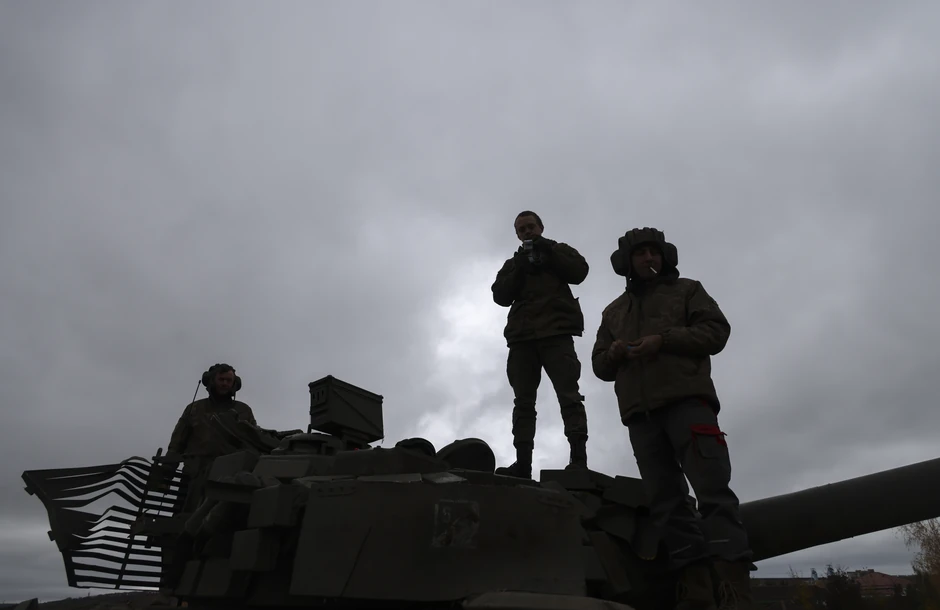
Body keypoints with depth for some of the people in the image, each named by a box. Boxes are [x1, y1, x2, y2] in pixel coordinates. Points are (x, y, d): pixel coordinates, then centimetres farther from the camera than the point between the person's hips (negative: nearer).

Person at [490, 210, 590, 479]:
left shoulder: (559, 250, 22)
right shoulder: (512, 264, 27)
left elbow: (579, 272, 2)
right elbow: (500, 296, 10)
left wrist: (548, 251, -2)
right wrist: (519, 269, -1)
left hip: (557, 333, -3)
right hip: (521, 338, 3)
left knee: (569, 396, -12)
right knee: (523, 402, -6)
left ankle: (578, 458, -17)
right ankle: (522, 462, -11)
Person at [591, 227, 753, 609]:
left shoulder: (687, 290, 19)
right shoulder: (613, 311, 27)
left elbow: (717, 330, 4)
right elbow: (599, 365, 23)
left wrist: (664, 340, -10)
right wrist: (612, 353, -1)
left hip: (686, 399, -3)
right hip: (639, 413, 4)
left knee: (713, 491, -14)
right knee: (666, 503, -3)